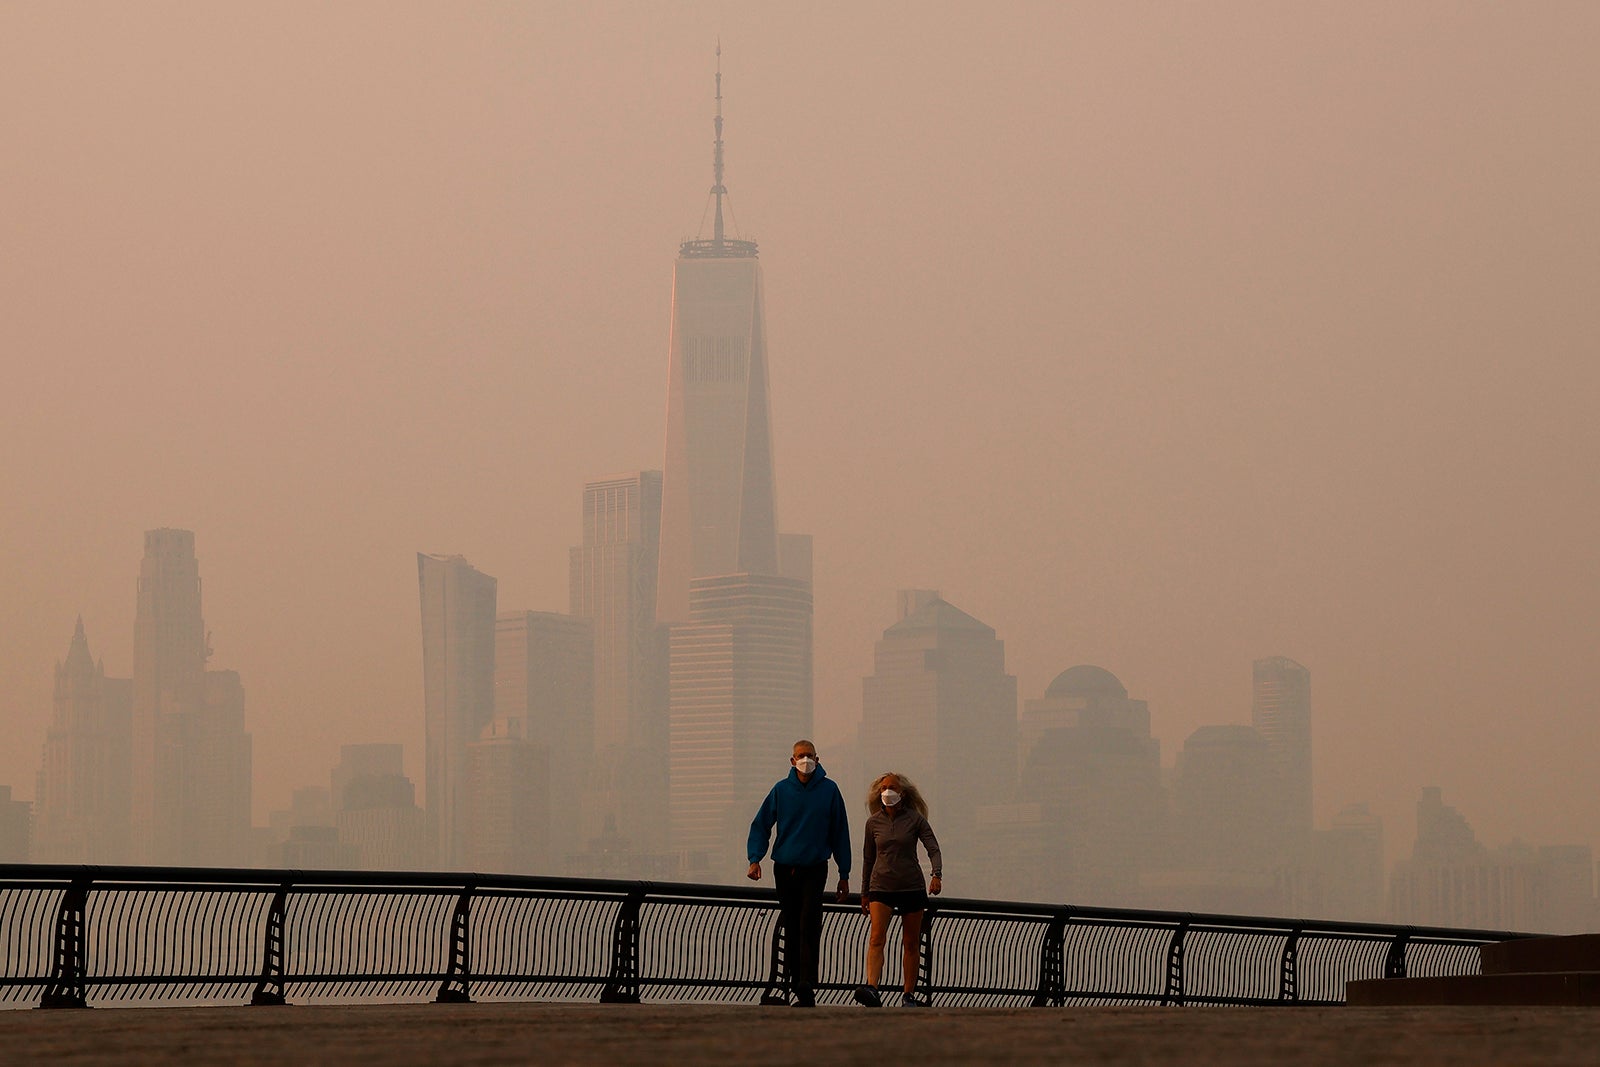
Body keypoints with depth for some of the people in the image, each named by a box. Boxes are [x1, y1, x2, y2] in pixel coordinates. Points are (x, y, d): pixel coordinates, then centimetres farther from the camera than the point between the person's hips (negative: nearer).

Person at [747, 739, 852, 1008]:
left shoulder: (829, 790, 0)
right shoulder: (781, 790, 3)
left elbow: (840, 832, 7)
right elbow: (760, 825, 6)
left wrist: (844, 874, 7)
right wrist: (755, 859, -9)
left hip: (814, 868, -3)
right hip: (784, 869, 3)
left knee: (809, 925, -17)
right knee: (791, 928, 6)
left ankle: (807, 984, -24)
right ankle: (799, 986, 12)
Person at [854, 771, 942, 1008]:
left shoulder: (915, 819, -1)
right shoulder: (874, 822, 6)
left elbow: (933, 849, -5)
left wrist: (936, 875, -23)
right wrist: (864, 893, 18)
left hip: (912, 887, -1)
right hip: (881, 887, 1)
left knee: (910, 943, 6)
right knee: (877, 938, -18)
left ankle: (909, 995, 15)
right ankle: (872, 989, -33)